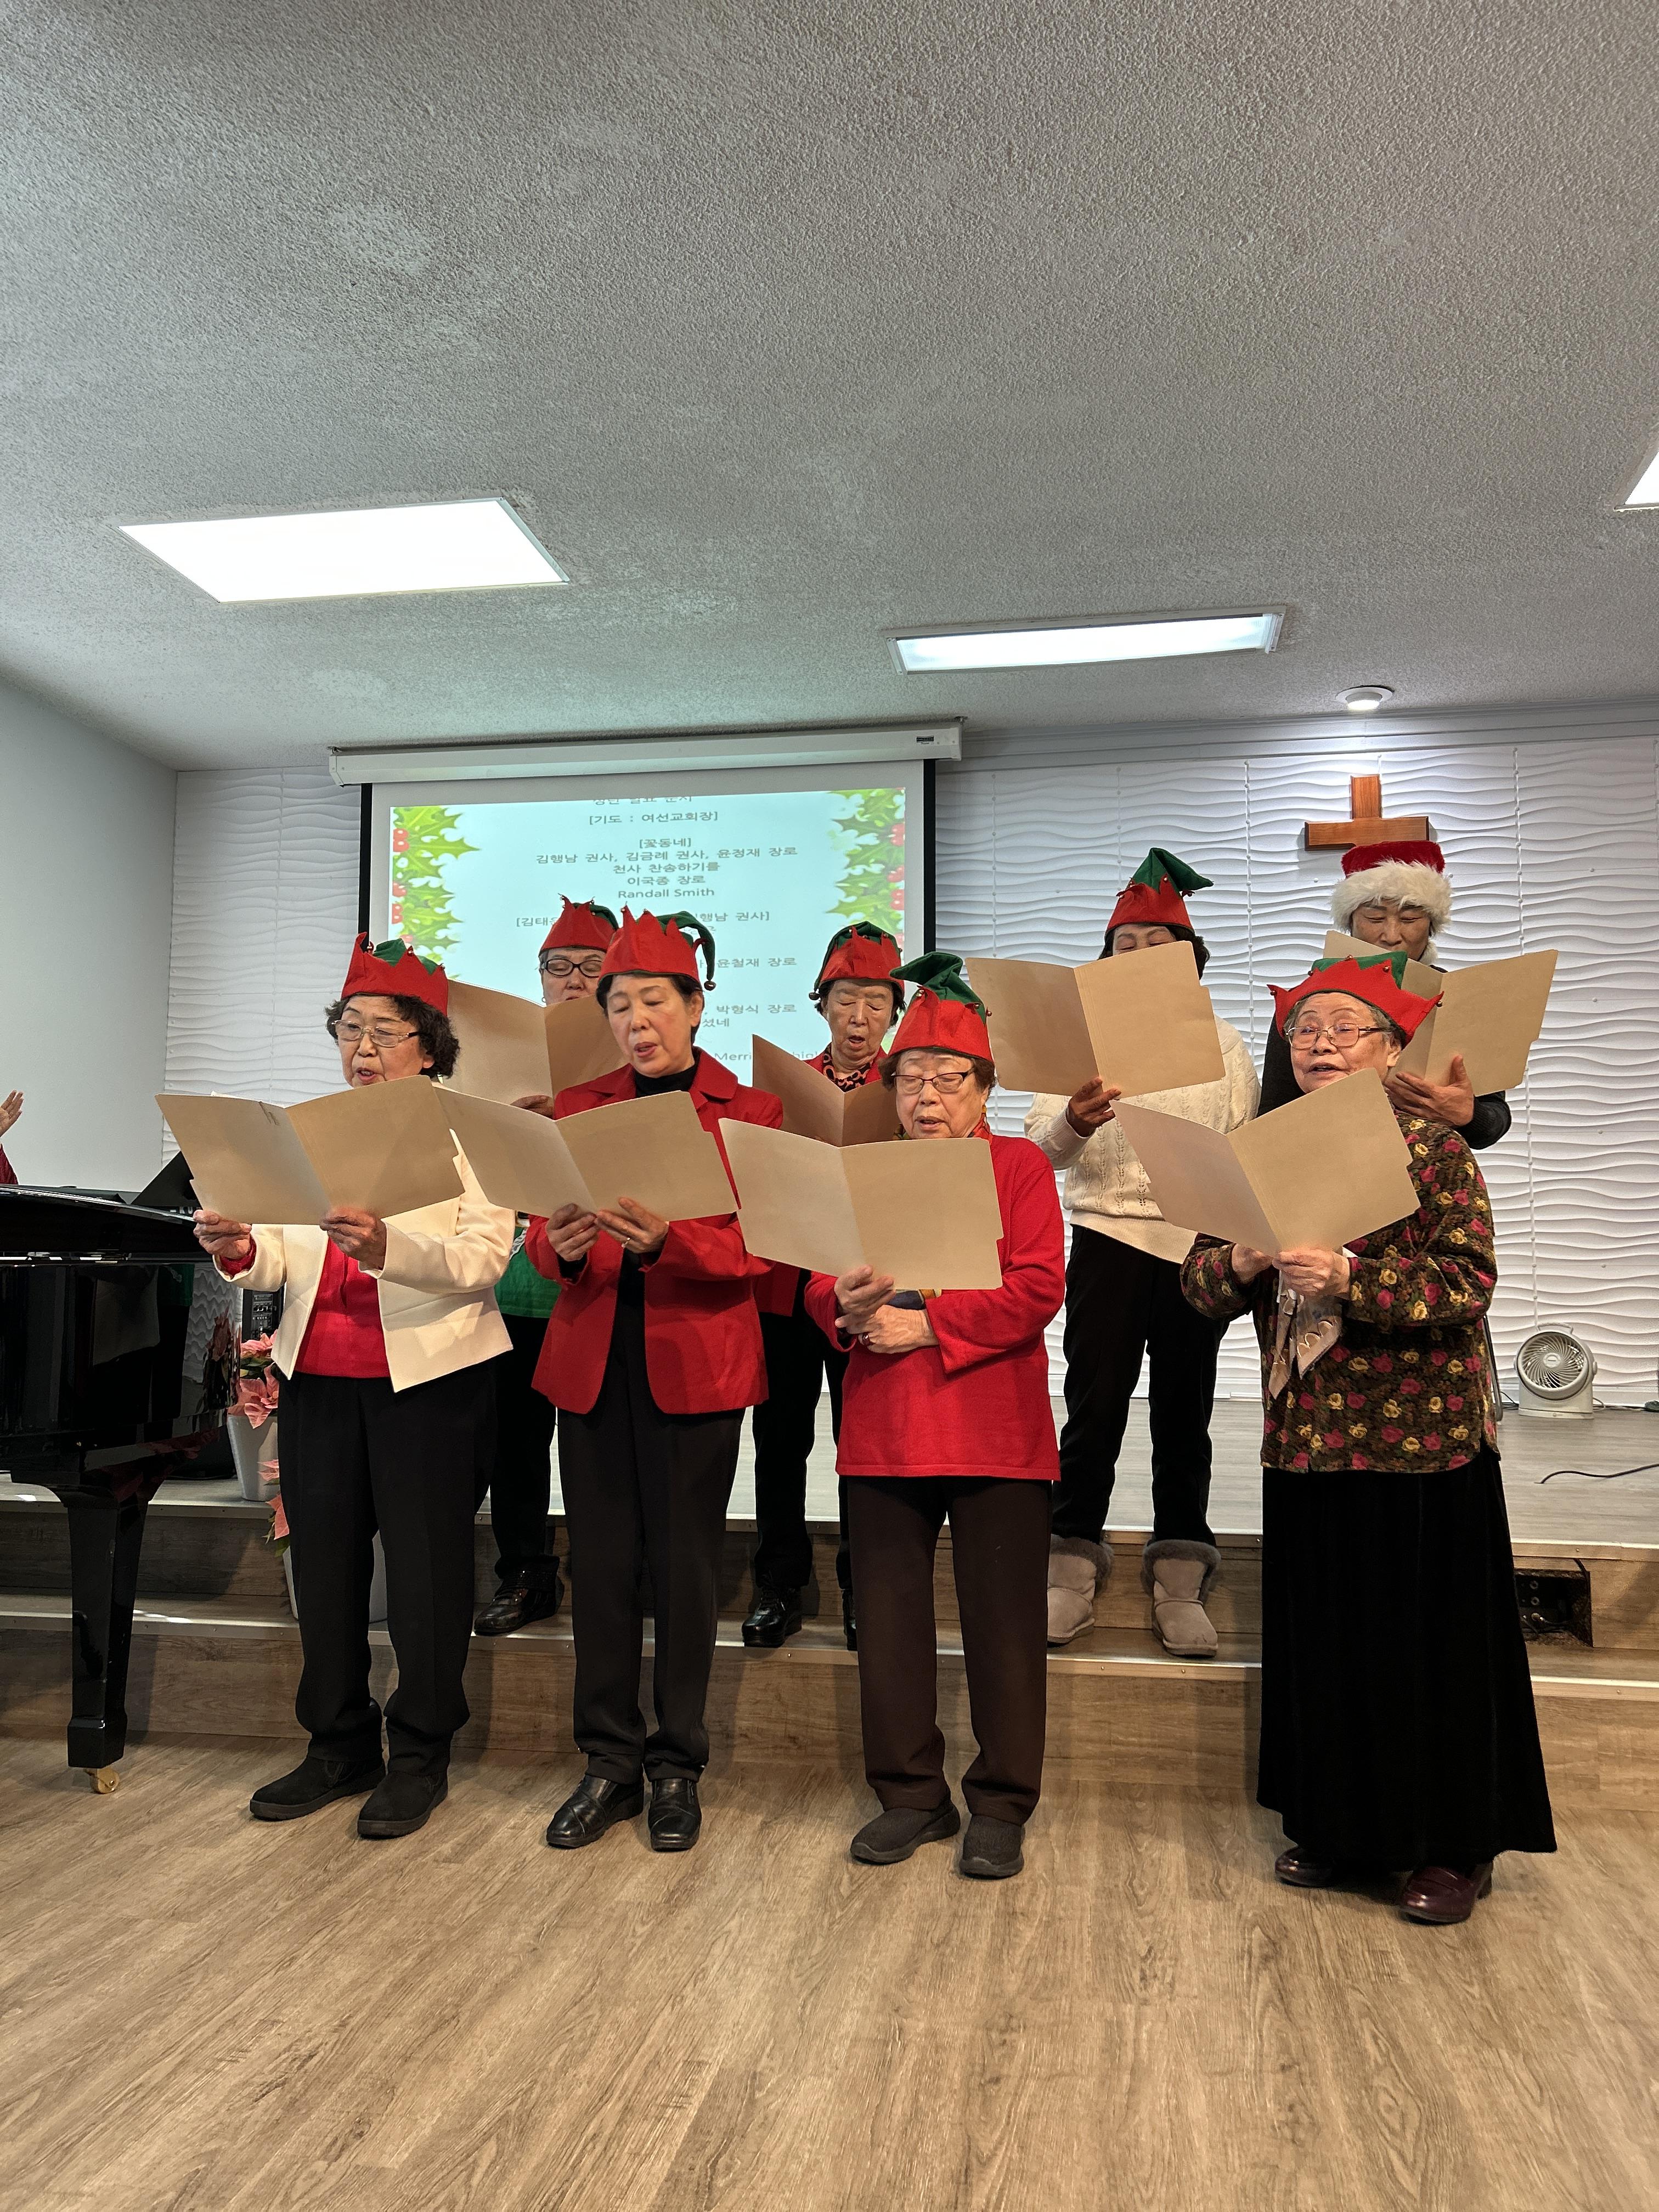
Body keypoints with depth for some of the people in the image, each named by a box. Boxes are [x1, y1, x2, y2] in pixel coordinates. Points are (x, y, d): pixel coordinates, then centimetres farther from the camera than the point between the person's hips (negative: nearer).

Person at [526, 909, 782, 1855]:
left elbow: (756, 1250, -6)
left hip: (695, 1362, -2)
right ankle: (610, 1764, 21)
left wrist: (663, 1241, -24)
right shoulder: (579, 1108, 11)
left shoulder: (749, 1112, 2)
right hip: (592, 1360, 3)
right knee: (601, 1563, 6)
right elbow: (543, 1238, 5)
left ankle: (678, 1769, 19)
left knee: (686, 1566, 4)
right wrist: (563, 1245, -19)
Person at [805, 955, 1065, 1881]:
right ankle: (912, 1796, 26)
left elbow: (1038, 1289, -10)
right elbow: (817, 1289, 9)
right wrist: (846, 1303, -15)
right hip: (883, 1432, 4)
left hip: (996, 1432, -3)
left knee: (1003, 1623, 4)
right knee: (889, 1620, 10)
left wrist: (926, 1325, -16)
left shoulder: (1021, 1165, 1)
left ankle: (1001, 1807, 20)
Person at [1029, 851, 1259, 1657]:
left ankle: (1178, 1582, 16)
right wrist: (1073, 1121, -24)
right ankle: (1073, 1570, 11)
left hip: (1198, 1242, 1)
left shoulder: (1222, 1043, 10)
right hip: (1108, 1235, -1)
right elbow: (1036, 1147, -3)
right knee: (1094, 1405, -2)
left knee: (1184, 1409, 7)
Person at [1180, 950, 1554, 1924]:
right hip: (1307, 1435, 4)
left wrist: (1350, 1277, -26)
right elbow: (1200, 1280, 4)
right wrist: (1240, 1264, -18)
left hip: (1422, 1439, -4)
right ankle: (1336, 1828, 29)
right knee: (1320, 1638, 12)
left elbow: (1469, 1285, -15)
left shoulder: (1437, 1150, -6)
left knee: (1431, 1638, 6)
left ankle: (1457, 1846, 23)